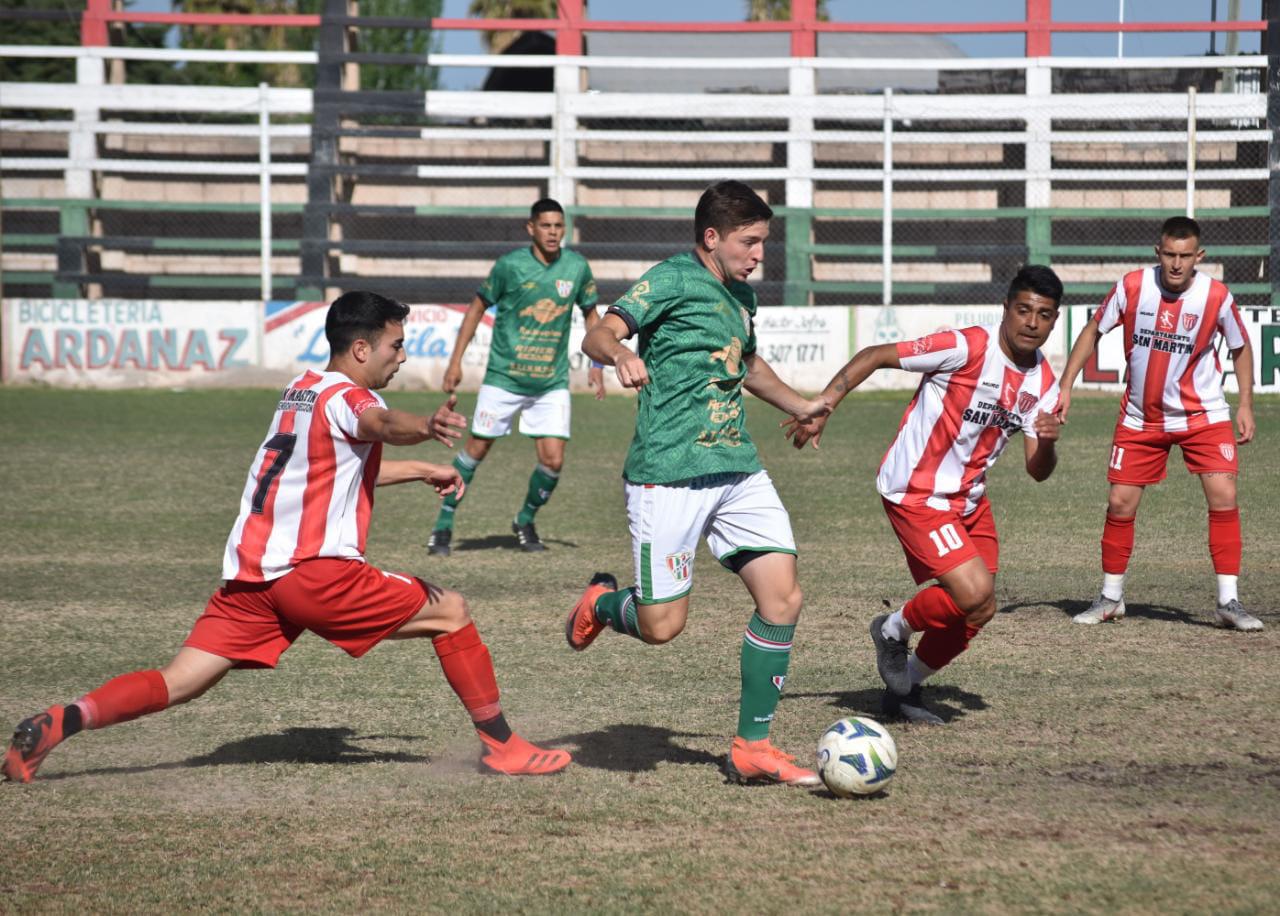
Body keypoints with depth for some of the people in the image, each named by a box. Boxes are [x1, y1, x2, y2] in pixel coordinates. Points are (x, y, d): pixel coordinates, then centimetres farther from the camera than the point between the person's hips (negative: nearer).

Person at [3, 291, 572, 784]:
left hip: (250, 574, 8)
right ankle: (500, 746, 8)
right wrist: (427, 427, -53)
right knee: (450, 612, 4)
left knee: (178, 683, 2)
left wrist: (418, 470, 42)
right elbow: (381, 423, -33)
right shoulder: (344, 397, -6)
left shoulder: (300, 390, 22)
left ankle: (55, 725, -15)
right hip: (315, 572, -8)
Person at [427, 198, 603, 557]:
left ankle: (526, 520, 22)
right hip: (504, 376, -2)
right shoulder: (510, 265, -9)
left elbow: (590, 313, 15)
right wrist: (456, 361, 1)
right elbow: (478, 307, 3)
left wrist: (596, 365, 8)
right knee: (476, 450, 2)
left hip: (552, 382, 2)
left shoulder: (577, 267, -1)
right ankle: (444, 524, 16)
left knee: (553, 461, -5)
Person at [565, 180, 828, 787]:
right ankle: (602, 603, 30)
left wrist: (802, 407, 44)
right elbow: (598, 336, -20)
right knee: (661, 626, -6)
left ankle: (752, 748, 3)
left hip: (738, 469, 7)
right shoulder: (673, 280, -8)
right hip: (667, 476, -7)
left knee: (782, 598, -6)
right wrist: (621, 355, -41)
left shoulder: (741, 296, 16)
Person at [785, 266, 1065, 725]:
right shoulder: (967, 347, -21)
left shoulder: (1043, 382, 1)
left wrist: (1047, 442, -21)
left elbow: (1037, 470, 2)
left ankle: (905, 687, 31)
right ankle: (895, 631, 9)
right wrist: (820, 408, -25)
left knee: (973, 613, 9)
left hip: (969, 499, 8)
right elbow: (873, 356, -18)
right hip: (915, 494, -8)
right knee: (975, 595, -20)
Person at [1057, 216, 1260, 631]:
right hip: (1141, 417, 1)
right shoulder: (1132, 287, -12)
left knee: (1223, 495, -15)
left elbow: (1241, 347, 4)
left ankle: (1228, 602, -8)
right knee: (1120, 503, 0)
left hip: (1203, 414, -1)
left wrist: (1245, 403, -3)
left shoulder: (1216, 296, -13)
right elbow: (1093, 331, 3)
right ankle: (1110, 597, 18)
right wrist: (1065, 386, -1)